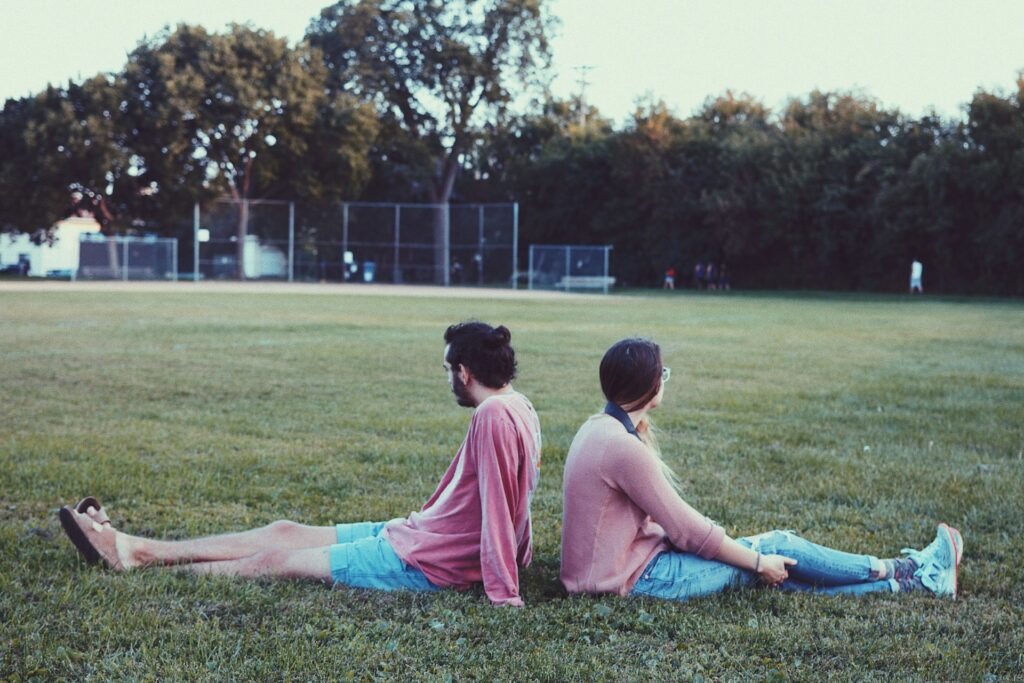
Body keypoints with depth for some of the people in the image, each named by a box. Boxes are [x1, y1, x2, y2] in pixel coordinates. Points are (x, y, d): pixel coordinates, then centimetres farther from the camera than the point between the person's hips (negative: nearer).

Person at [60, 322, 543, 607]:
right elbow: (504, 500, 15)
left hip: (426, 562, -9)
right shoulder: (516, 407, 7)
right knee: (287, 532, 10)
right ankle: (135, 550, 17)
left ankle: (147, 567, 15)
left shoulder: (495, 416, -24)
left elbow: (501, 505, -26)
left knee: (276, 559, 0)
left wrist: (503, 589, -26)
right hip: (419, 534, 9)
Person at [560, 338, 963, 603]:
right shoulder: (625, 448, -26)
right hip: (638, 577, -9)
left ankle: (905, 580, 12)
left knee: (773, 569, 8)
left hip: (624, 559, 9)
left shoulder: (600, 427, 6)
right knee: (777, 547, 1)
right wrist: (758, 563, -5)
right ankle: (902, 575, 17)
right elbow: (688, 529, -19)